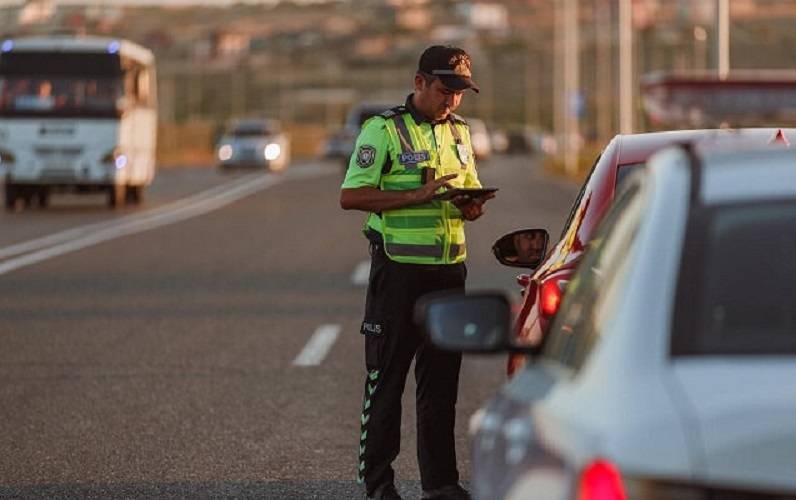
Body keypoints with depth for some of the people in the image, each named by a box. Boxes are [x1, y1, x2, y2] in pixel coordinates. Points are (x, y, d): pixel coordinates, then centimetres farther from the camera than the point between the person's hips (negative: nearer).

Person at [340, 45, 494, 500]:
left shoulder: (458, 131, 15)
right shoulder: (384, 130, -6)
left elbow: (471, 190, 25)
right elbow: (351, 196, -13)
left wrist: (472, 205, 0)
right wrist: (418, 195, -20)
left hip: (449, 270, 6)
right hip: (399, 270, -6)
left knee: (441, 379, 9)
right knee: (386, 379, 0)